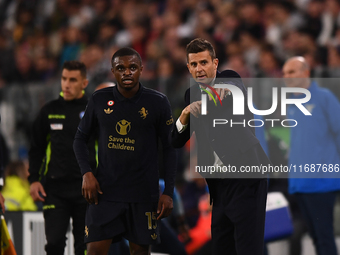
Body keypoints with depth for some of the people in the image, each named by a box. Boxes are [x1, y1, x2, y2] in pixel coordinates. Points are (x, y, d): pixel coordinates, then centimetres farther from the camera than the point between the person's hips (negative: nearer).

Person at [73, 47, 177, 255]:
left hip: (143, 193, -1)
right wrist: (87, 173, -3)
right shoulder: (100, 100, 2)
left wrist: (168, 192, -2)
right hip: (105, 190, 1)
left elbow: (169, 148, 3)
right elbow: (81, 138, 13)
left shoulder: (157, 102, -2)